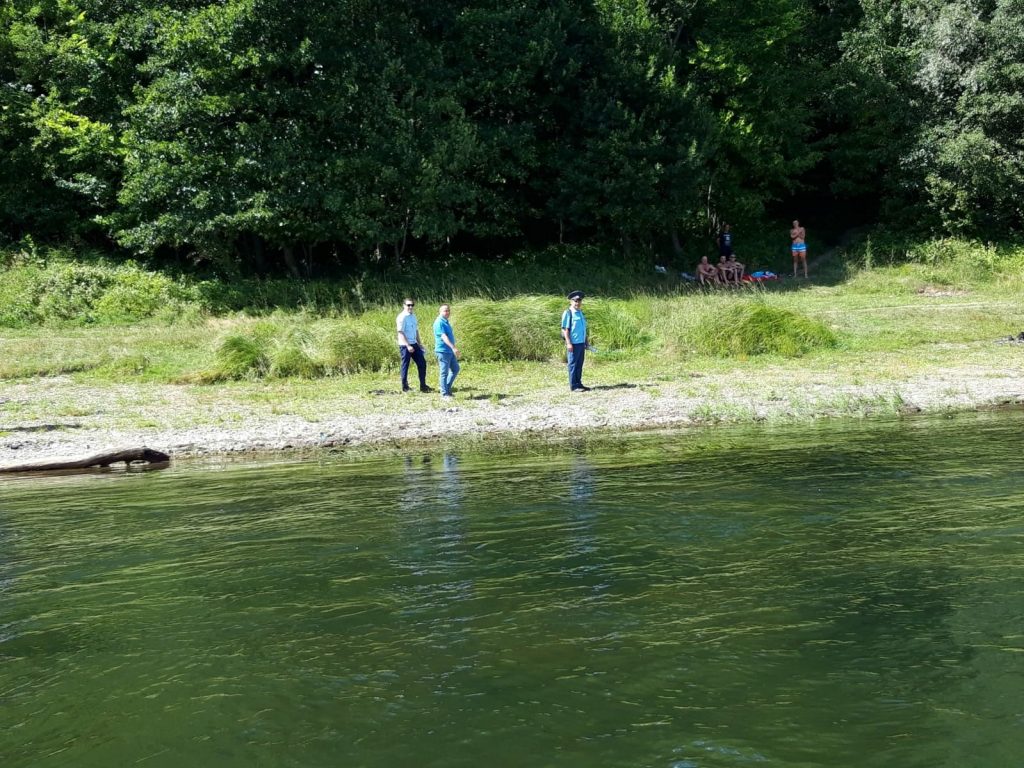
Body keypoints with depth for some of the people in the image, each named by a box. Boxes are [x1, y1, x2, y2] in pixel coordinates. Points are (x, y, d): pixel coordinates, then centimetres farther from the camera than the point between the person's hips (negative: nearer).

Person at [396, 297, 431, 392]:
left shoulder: (413, 316, 13)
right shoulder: (401, 317, -12)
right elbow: (401, 333, -17)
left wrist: (419, 343, 17)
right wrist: (408, 346, -22)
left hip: (414, 344, 8)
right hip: (405, 345, -8)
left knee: (422, 363, 6)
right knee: (405, 366, 0)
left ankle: (423, 386, 12)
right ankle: (405, 387, 10)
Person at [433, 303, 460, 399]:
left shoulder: (446, 322, 14)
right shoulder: (439, 323, -15)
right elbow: (443, 336, -26)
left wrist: (454, 348, 25)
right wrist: (453, 347, -35)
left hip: (450, 351, 9)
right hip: (443, 351, -9)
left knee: (455, 369, 14)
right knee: (444, 372, -3)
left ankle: (447, 388, 24)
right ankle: (444, 393, 4)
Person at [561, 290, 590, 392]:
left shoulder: (581, 313, 15)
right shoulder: (568, 313, -9)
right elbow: (565, 329, -12)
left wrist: (586, 340, 20)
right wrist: (568, 343, -17)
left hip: (581, 343, 7)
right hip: (573, 343, -7)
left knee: (580, 365, 12)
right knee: (573, 365, -2)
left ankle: (579, 384, 20)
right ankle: (573, 386, 2)